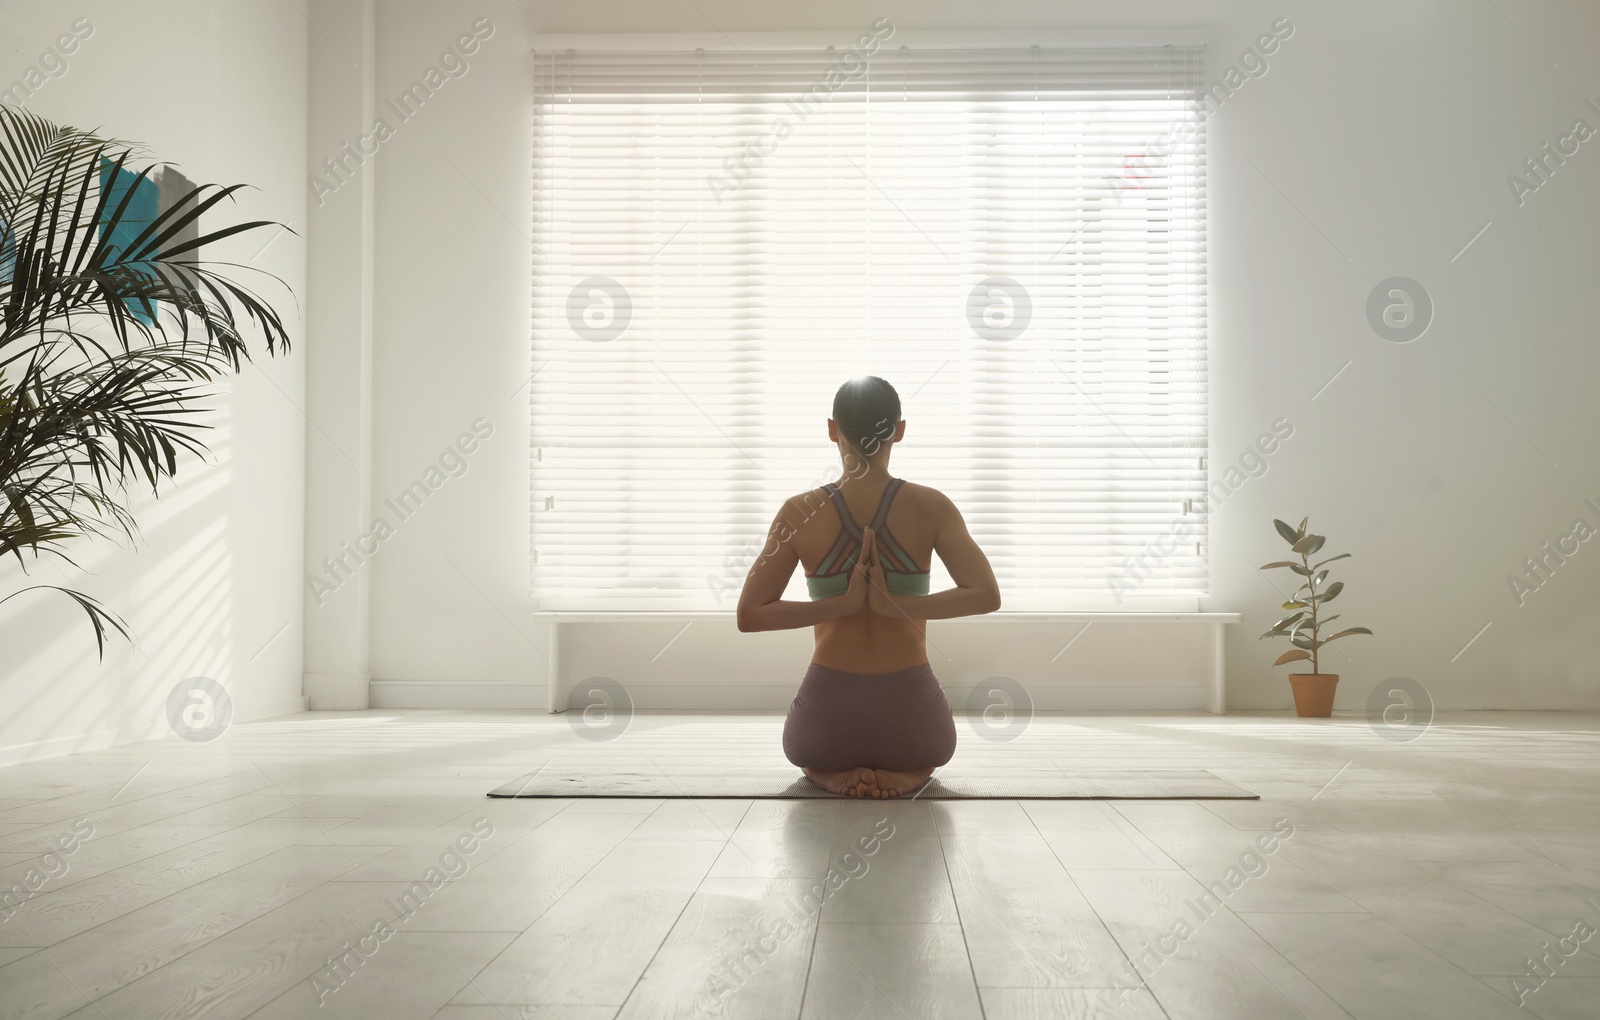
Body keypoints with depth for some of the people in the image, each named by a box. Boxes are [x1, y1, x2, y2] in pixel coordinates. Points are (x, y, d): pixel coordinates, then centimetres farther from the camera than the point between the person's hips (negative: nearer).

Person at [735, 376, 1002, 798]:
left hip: (828, 713, 0)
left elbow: (749, 615, -10)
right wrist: (896, 604, -17)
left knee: (810, 755, 39)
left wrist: (842, 603, -12)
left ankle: (834, 774, 2)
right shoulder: (930, 507, -8)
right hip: (909, 711, 0)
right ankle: (904, 774, 3)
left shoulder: (800, 513, -8)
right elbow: (986, 596, -17)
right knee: (930, 753, 39)